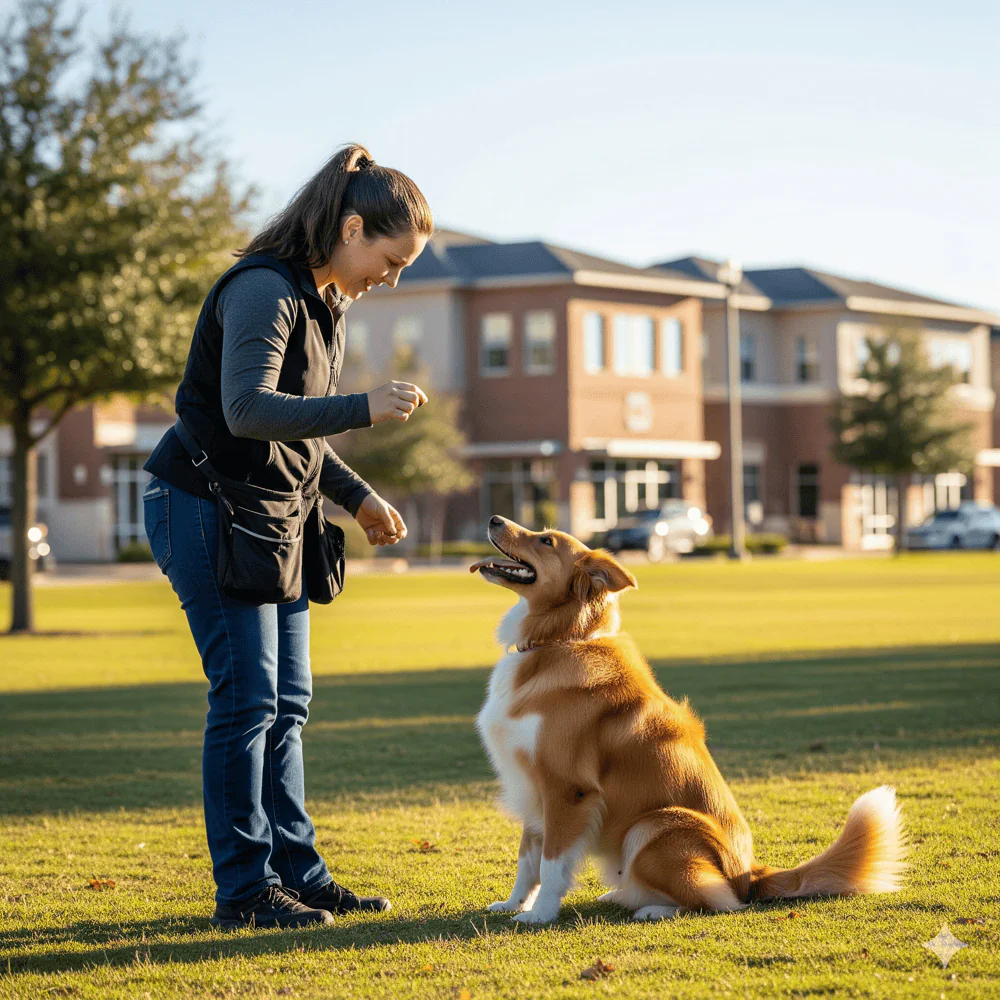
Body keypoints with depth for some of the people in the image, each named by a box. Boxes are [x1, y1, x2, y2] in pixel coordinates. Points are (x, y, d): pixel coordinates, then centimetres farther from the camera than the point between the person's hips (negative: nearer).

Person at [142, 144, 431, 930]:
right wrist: (365, 409, -38)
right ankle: (245, 888, -3)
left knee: (287, 702, 9)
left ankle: (298, 872, 14)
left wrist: (357, 496, 14)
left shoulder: (328, 301, 12)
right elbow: (248, 408, -32)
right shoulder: (264, 288, -18)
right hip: (206, 508, -9)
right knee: (247, 698, -9)